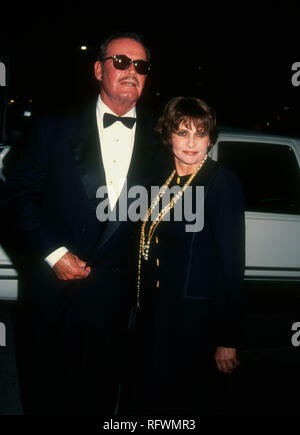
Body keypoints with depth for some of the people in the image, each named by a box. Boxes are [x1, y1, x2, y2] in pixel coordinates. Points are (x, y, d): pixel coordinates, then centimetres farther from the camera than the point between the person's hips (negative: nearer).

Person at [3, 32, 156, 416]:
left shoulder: (155, 139, 0)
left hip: (112, 291, 1)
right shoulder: (56, 128, -3)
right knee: (48, 390, 18)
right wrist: (53, 253, -11)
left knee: (98, 396, 18)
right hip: (55, 284, 0)